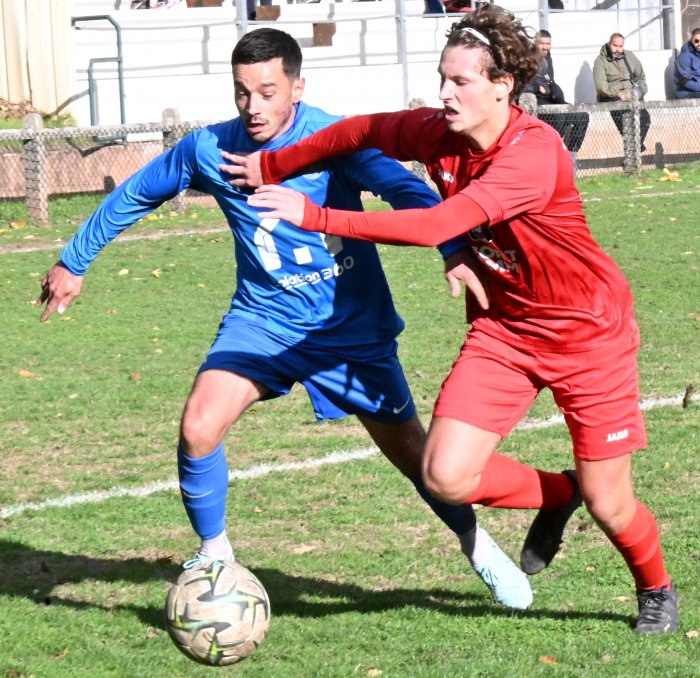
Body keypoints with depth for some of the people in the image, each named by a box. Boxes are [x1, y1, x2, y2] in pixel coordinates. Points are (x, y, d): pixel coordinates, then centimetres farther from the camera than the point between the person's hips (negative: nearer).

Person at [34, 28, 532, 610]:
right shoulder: (209, 149, -9)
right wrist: (73, 262, 15)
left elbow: (409, 191, -28)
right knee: (199, 429, -21)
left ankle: (476, 544, 36)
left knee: (410, 450, 7)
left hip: (353, 323, -1)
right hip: (264, 317, 1)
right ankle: (213, 555, 3)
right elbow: (134, 196, 7)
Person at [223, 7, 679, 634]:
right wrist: (274, 166, 15)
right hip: (503, 324, 6)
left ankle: (657, 591, 33)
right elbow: (363, 131, 12)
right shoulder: (438, 132, -9)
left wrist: (316, 217, -38)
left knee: (608, 504, -1)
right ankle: (556, 494, 19)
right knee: (446, 476, -11)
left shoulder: (533, 152, -30)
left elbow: (436, 227, -38)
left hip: (588, 329, -6)